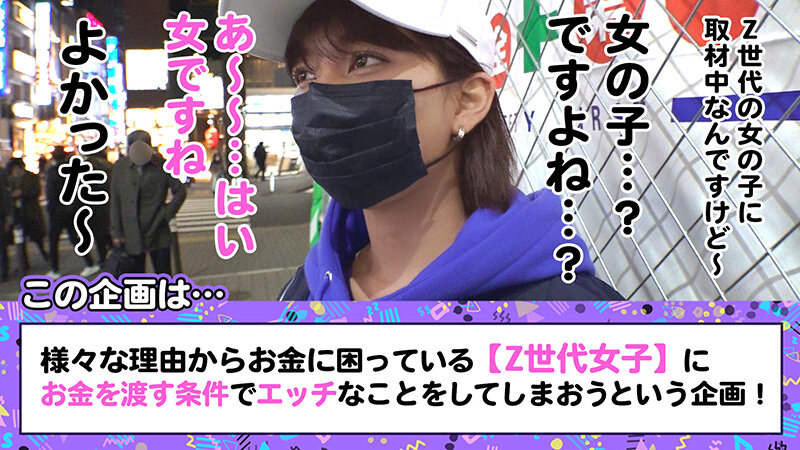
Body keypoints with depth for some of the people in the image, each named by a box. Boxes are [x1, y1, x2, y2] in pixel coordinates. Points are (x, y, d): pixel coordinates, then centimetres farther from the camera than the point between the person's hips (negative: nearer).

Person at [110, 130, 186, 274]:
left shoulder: (160, 165, -3)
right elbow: (115, 201, 4)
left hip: (158, 234, -1)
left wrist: (167, 214, -6)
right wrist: (116, 233, 1)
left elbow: (180, 191, 4)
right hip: (131, 236, 1)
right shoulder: (119, 168, 2)